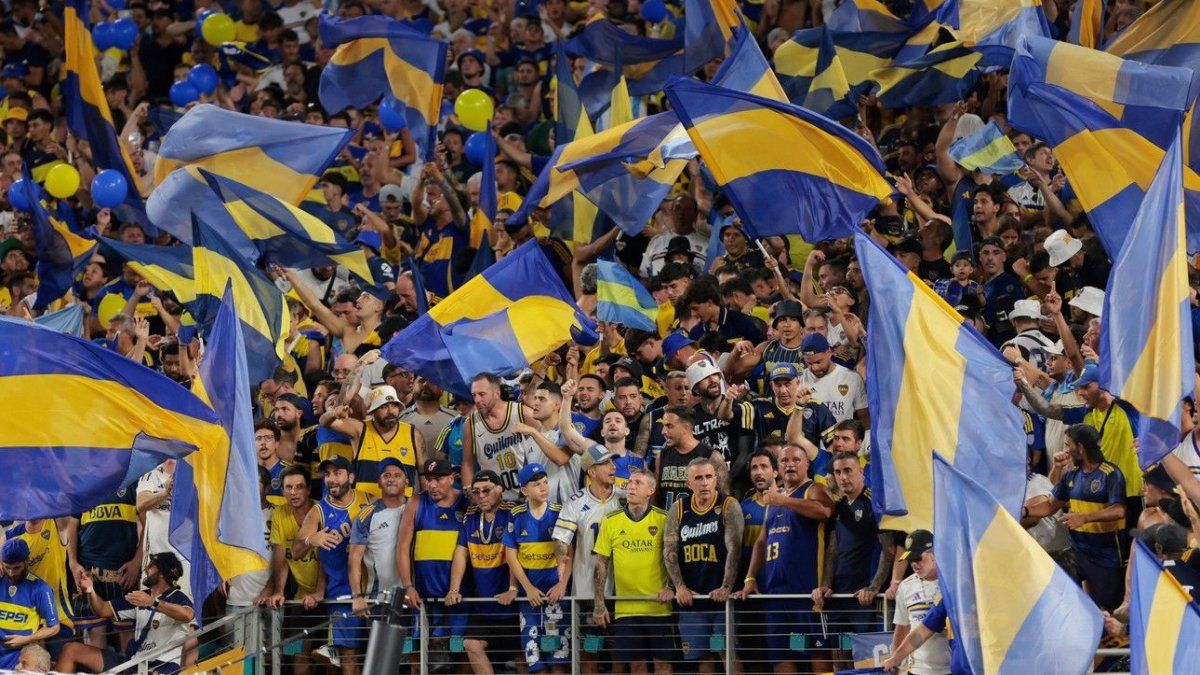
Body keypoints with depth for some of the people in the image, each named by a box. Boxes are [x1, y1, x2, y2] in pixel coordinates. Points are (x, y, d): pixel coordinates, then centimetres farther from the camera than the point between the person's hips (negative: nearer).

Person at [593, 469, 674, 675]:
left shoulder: (664, 519, 0)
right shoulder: (610, 521, 4)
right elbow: (601, 563, 7)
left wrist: (671, 587, -13)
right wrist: (598, 603, 2)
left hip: (659, 606, -1)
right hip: (626, 609, 1)